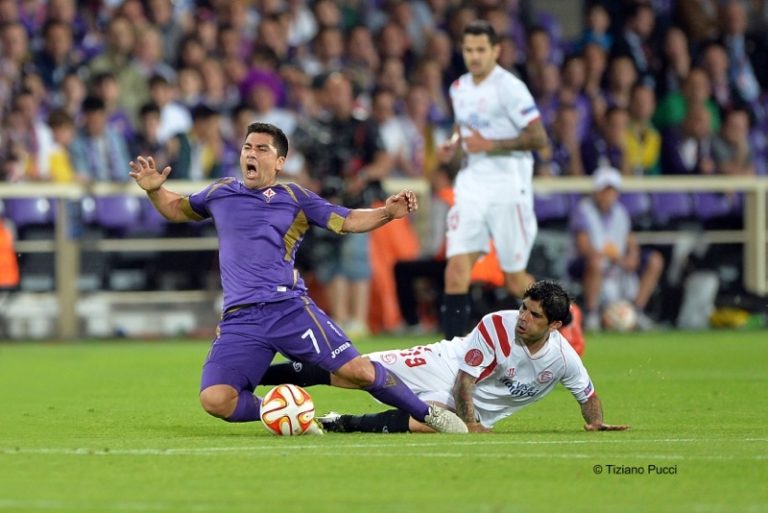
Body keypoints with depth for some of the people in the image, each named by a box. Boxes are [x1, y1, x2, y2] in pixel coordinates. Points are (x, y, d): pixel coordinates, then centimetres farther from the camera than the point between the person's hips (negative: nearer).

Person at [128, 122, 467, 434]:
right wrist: (155, 190, 13)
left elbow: (348, 221, 8)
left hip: (290, 308, -2)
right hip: (239, 319, 2)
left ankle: (427, 414, 12)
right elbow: (178, 210, 33)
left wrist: (388, 212, -10)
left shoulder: (295, 198, 11)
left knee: (358, 371, -13)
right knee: (215, 400, -22)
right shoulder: (220, 193, 18)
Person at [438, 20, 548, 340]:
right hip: (472, 184, 6)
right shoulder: (459, 89, 10)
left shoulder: (509, 87, -11)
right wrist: (453, 145, 7)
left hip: (507, 187, -5)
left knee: (515, 281, 2)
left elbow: (538, 138, -15)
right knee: (457, 268, -10)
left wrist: (490, 145, -21)